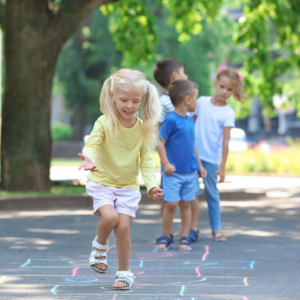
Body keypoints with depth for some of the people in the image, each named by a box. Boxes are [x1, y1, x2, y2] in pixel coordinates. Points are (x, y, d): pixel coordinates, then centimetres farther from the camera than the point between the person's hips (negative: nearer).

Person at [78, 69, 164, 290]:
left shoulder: (142, 127, -6)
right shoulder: (104, 123, -15)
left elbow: (146, 160, -1)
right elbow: (92, 144, -27)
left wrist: (152, 184, -15)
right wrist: (89, 158, -50)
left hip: (128, 186, 2)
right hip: (102, 182, -2)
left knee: (123, 226, -7)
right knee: (110, 217, -25)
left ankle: (125, 273, 12)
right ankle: (100, 245, 9)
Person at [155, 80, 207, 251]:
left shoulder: (190, 121, 11)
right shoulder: (171, 120, -12)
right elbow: (160, 142, -12)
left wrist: (199, 165, 22)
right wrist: (166, 164, -18)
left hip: (190, 172, 6)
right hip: (174, 172, -6)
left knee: (186, 204, 9)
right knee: (171, 204, -6)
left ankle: (185, 238, 15)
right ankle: (165, 238, 8)